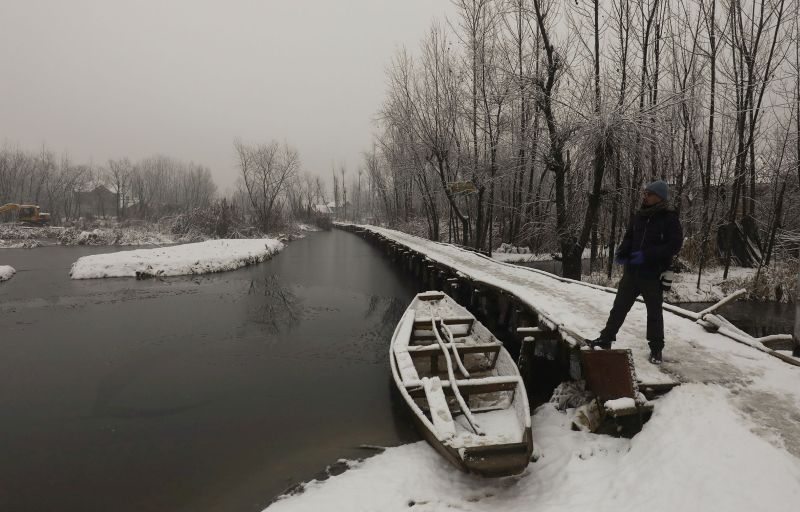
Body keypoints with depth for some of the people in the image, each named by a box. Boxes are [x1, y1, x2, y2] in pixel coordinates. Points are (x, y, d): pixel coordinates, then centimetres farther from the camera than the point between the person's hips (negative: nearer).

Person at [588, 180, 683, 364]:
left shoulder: (670, 218, -9)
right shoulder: (639, 216, 7)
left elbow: (674, 245, -15)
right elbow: (628, 238, 12)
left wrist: (646, 255, -23)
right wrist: (621, 252, -8)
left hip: (654, 274, -4)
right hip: (632, 271, 5)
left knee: (654, 312, 9)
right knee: (619, 307, 8)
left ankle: (656, 348, 24)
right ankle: (606, 339, 17)